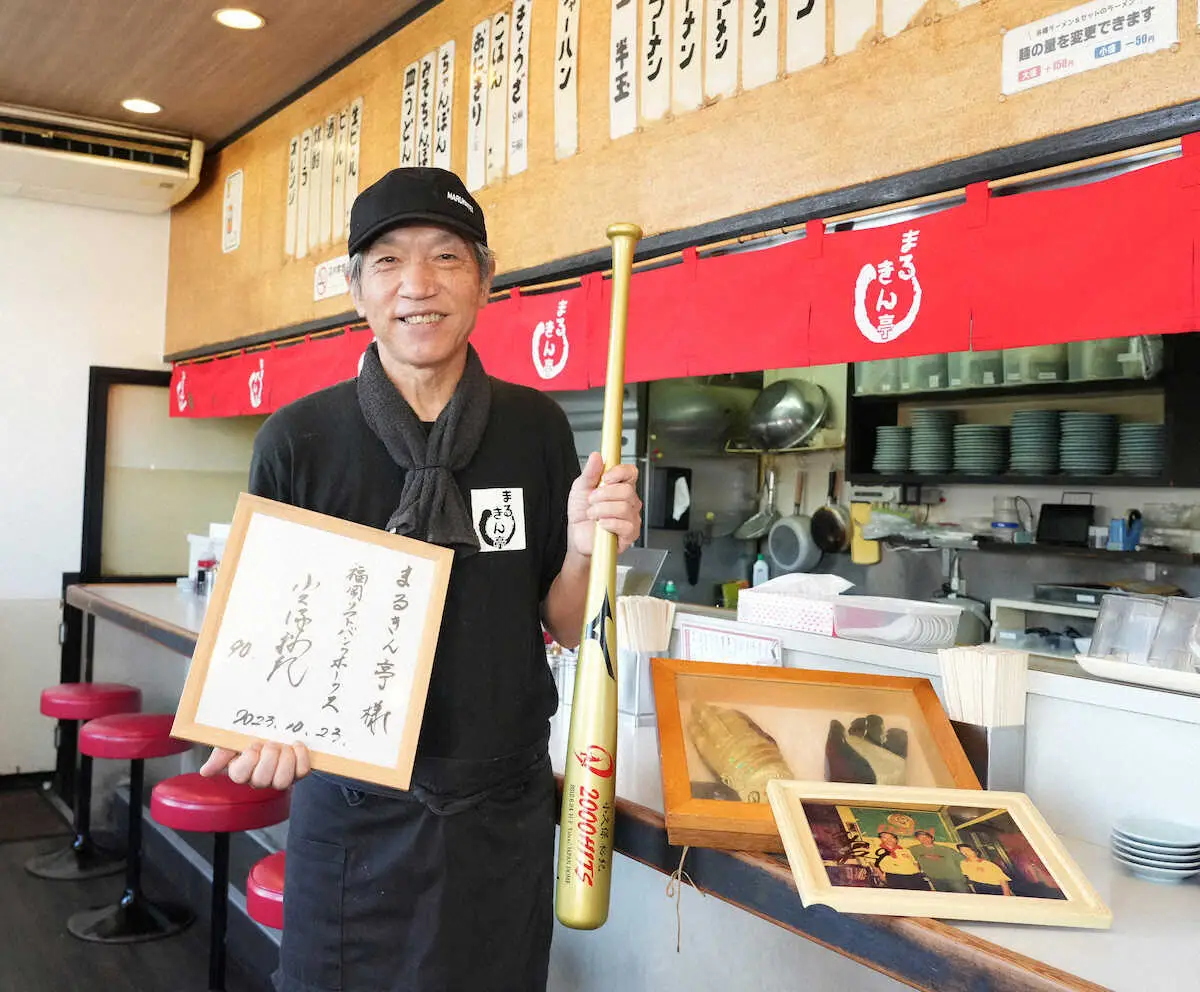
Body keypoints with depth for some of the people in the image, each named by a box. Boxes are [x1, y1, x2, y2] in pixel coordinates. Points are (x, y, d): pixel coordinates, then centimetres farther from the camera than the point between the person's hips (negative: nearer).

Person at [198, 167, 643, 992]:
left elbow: (564, 629, 2)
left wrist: (583, 549, -18)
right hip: (354, 807, -1)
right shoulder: (297, 439, -10)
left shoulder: (535, 428, -5)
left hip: (504, 806, 2)